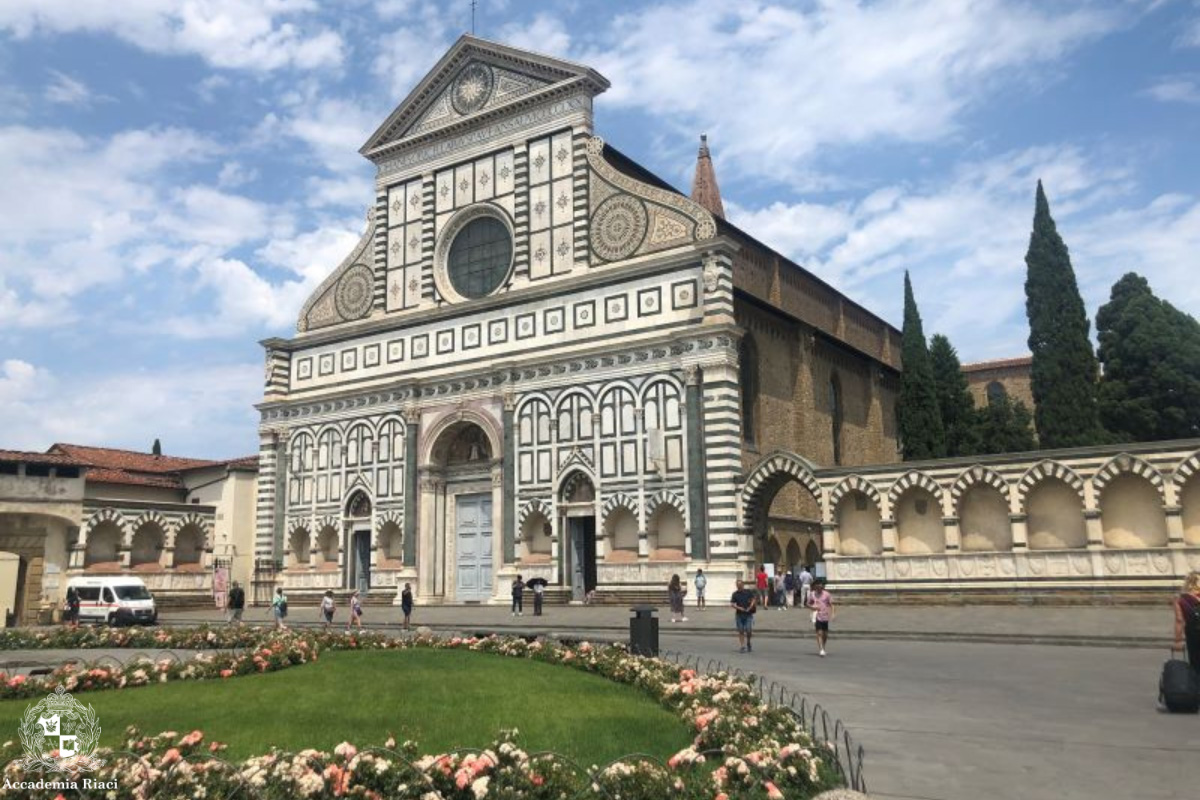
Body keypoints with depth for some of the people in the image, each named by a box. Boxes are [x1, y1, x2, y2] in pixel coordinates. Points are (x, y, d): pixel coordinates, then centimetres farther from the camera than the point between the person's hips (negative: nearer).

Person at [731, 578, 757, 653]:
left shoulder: (748, 592, 2)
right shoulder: (735, 594, 3)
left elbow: (754, 599, 4)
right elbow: (732, 603, -1)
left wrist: (750, 607, -9)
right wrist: (738, 607, -17)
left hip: (748, 614, -1)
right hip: (739, 615, 1)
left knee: (749, 630, -8)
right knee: (741, 631, 4)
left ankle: (748, 642, 20)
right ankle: (742, 646, 11)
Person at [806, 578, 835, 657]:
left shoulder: (826, 594, -2)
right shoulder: (812, 594, 0)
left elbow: (831, 604, 1)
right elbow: (808, 604, 9)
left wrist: (832, 613, -12)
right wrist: (813, 607, -13)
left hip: (825, 616, 1)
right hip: (817, 616, -1)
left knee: (825, 634, 10)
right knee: (819, 633, -13)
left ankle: (823, 647, 32)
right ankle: (822, 650, -16)